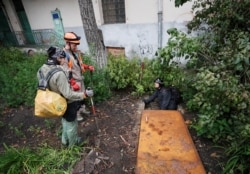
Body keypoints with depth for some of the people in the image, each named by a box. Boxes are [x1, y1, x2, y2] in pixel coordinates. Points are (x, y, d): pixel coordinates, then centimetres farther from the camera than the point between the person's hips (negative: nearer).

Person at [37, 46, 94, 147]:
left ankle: (65, 140, 52)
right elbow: (68, 94, -33)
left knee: (65, 120, 31)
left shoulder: (42, 69, -6)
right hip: (67, 103, -8)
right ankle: (73, 144, 42)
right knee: (71, 124, 17)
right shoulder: (59, 73, -34)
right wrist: (84, 94, -25)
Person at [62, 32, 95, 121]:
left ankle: (82, 109, 43)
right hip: (73, 81, -8)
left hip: (80, 78, 8)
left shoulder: (75, 52, 2)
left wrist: (88, 67, 3)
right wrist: (73, 83, -26)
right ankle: (76, 113, 27)